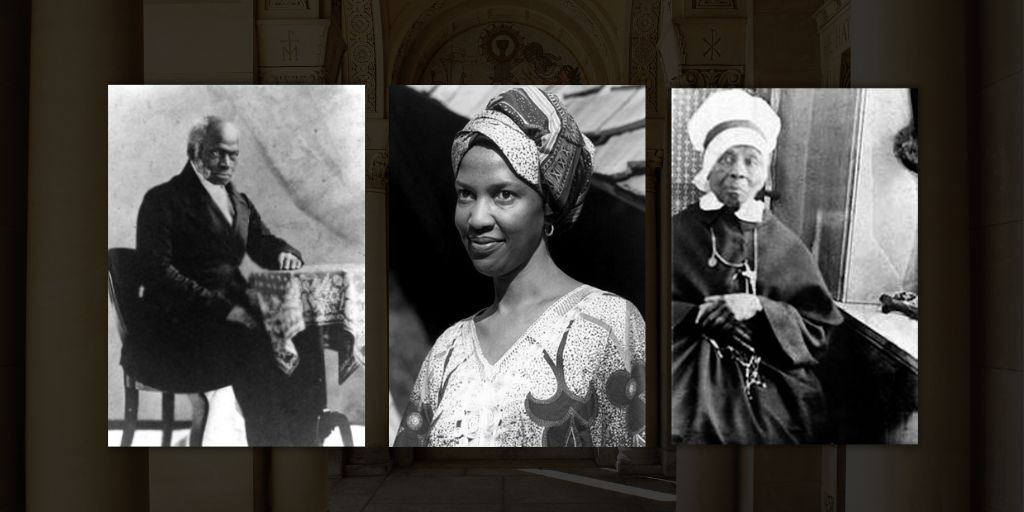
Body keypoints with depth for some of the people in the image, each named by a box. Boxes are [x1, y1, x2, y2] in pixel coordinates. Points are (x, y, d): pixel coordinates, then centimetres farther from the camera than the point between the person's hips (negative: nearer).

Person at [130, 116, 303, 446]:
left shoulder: (240, 203, 20)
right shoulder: (163, 200, -2)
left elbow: (264, 245, 25)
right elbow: (159, 274, -12)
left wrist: (286, 255, -3)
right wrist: (224, 308, -22)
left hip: (230, 317, 6)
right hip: (177, 327, -6)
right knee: (254, 346, -32)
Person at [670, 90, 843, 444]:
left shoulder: (785, 245, 10)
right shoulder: (677, 233, 5)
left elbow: (817, 335, 6)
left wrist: (759, 308, -10)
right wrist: (701, 315, -13)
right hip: (695, 389, -1)